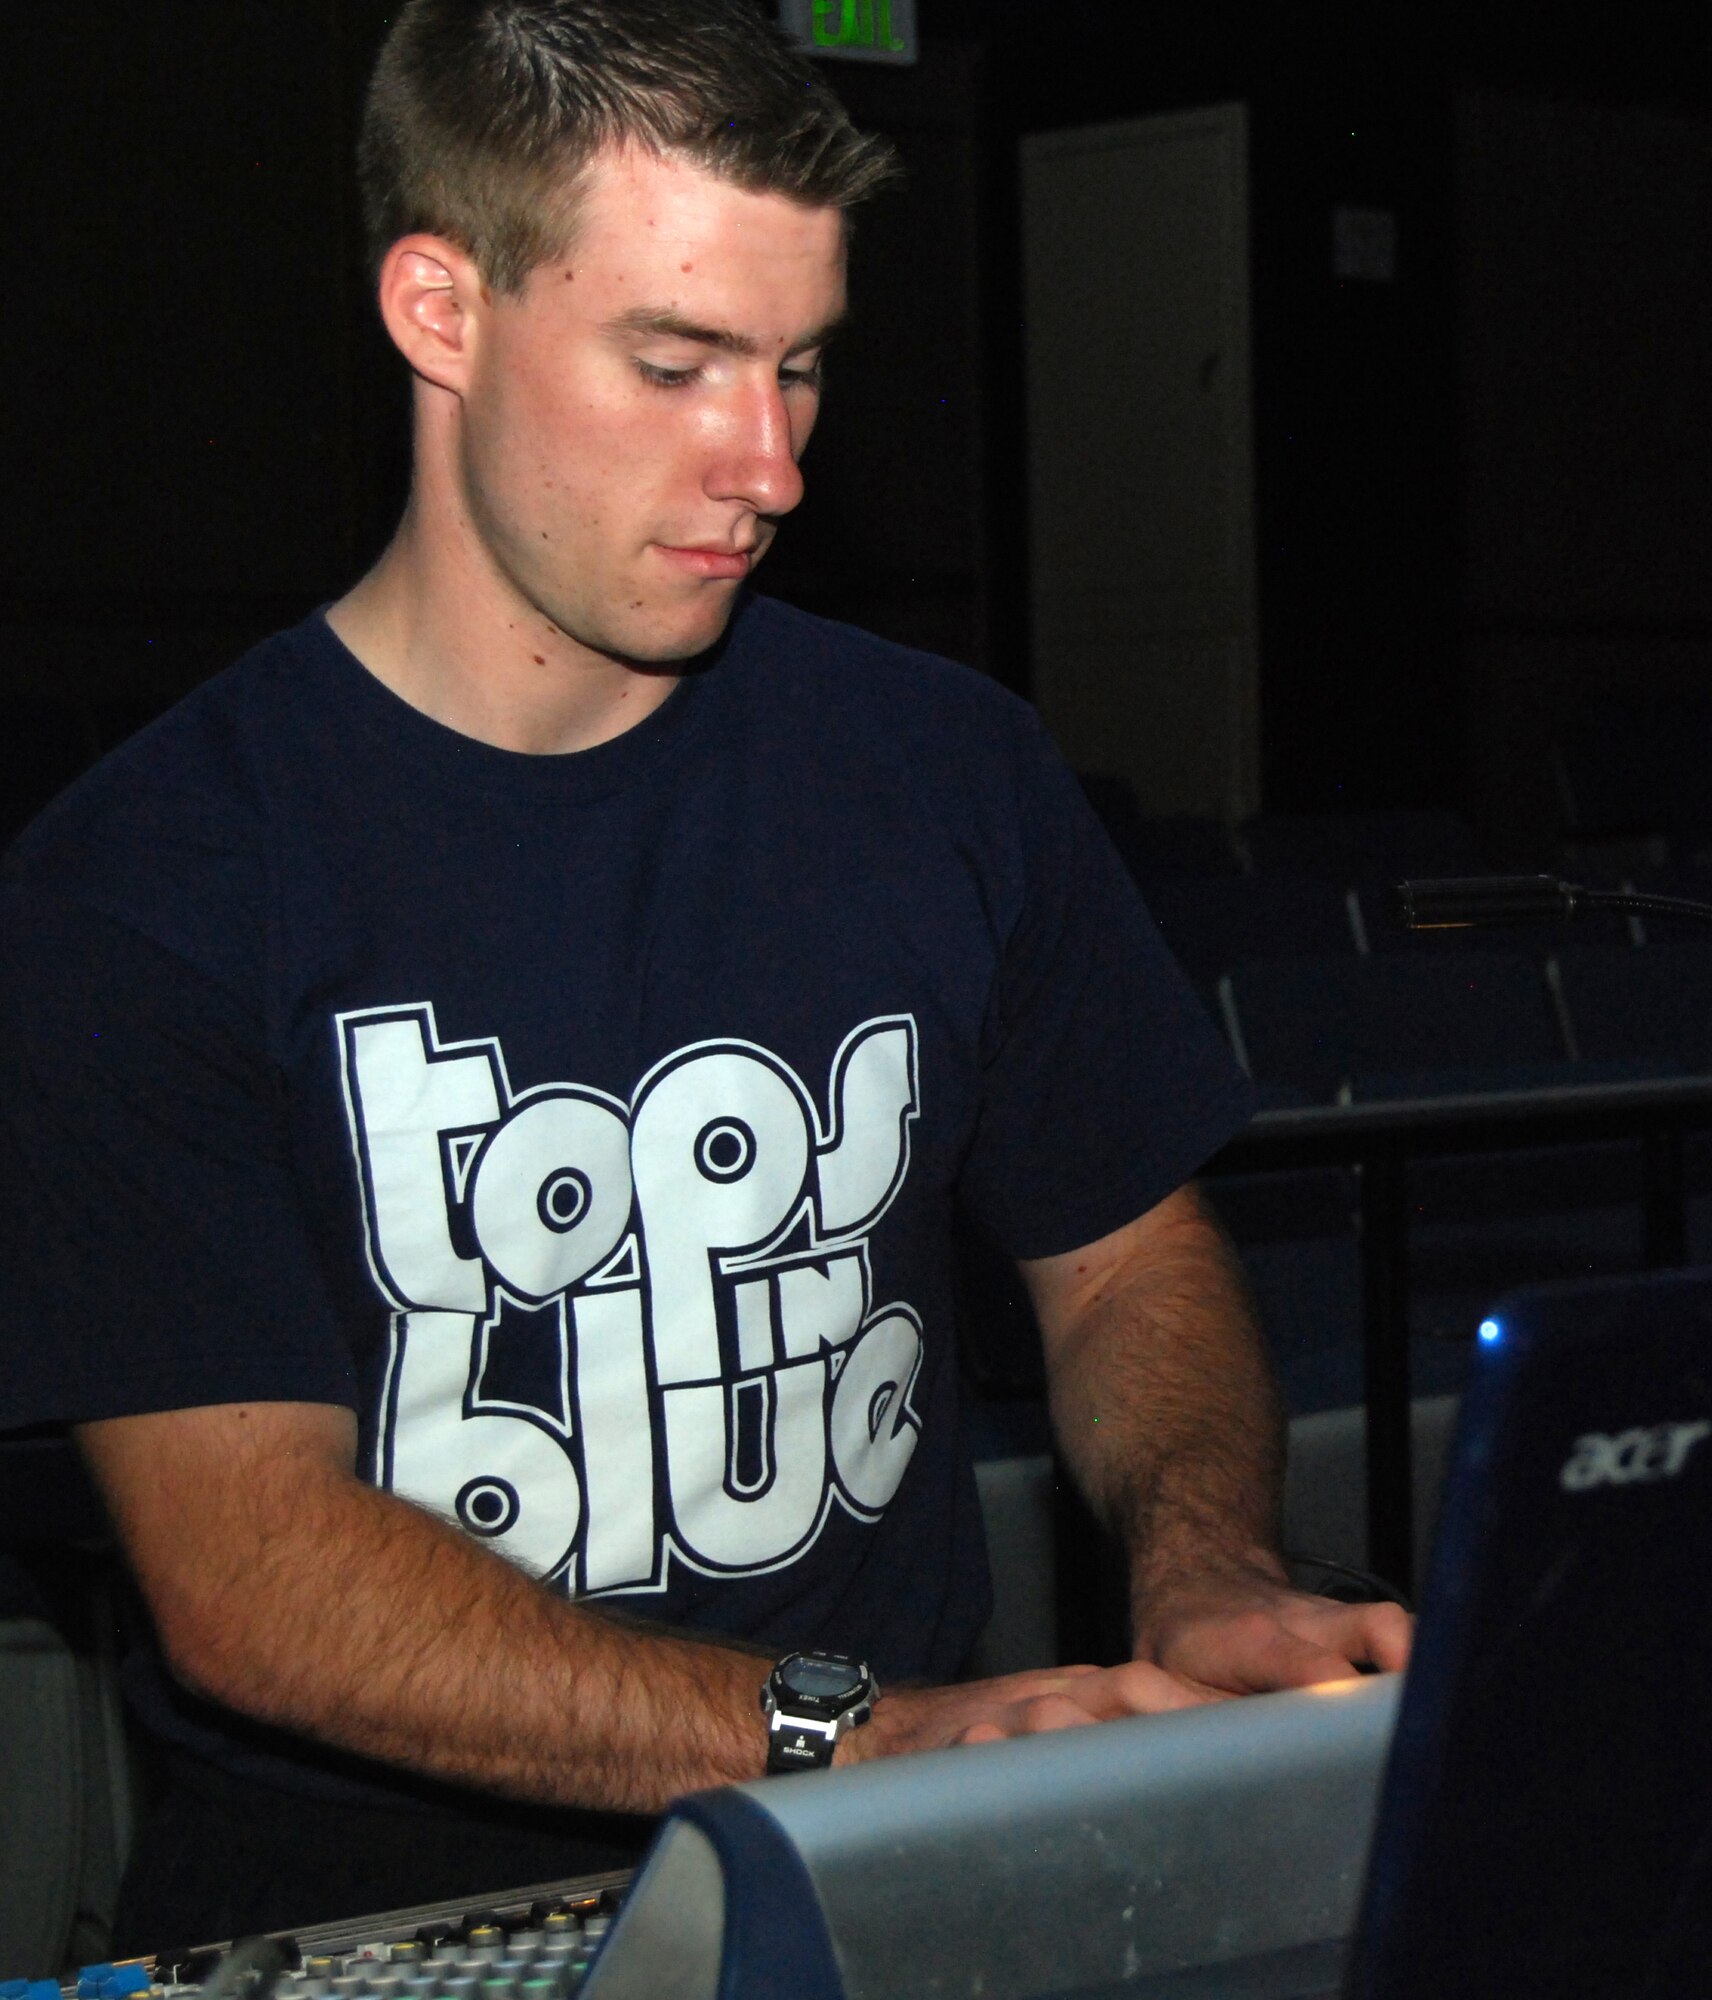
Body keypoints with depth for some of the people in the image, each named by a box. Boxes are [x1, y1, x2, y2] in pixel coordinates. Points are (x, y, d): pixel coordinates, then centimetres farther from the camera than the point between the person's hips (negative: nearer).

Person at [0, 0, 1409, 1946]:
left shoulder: (948, 767, 7)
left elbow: (1133, 1258, 17)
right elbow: (242, 1570, -15)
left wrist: (1203, 1570, -6)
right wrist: (860, 1743, -25)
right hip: (371, 1894, -3)